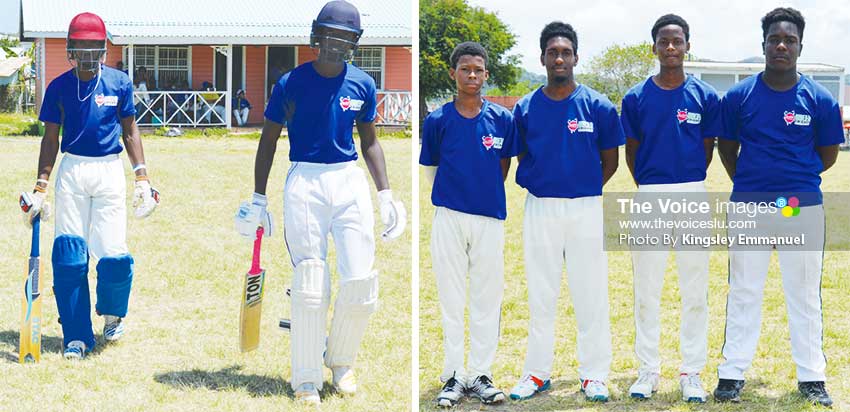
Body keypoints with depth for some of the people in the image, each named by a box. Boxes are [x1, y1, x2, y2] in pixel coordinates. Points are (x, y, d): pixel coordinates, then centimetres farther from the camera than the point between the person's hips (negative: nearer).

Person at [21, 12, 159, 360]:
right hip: (72, 171, 0)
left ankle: (112, 315, 23)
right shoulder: (59, 87, 2)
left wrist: (142, 177, 0)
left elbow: (130, 132, 8)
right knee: (69, 255, -4)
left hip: (110, 170, 0)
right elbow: (51, 138, 5)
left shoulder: (119, 83, 3)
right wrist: (41, 187, -2)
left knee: (114, 254, -8)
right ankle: (76, 337, 6)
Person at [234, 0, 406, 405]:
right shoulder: (291, 83, -3)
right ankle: (306, 381, 7)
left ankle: (341, 361, 21)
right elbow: (268, 140, 6)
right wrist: (258, 200, 4)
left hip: (350, 181, 3)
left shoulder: (362, 85, 5)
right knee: (310, 286, -5)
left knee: (360, 282, -4)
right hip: (304, 182, -3)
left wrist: (385, 195, 9)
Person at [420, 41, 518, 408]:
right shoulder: (438, 120, -1)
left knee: (487, 299, 5)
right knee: (451, 299, 4)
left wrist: (486, 194, 12)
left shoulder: (502, 119, 0)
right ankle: (453, 376, 11)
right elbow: (431, 169, 10)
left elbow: (503, 166, 12)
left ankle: (481, 375, 13)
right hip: (449, 218, -1)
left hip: (489, 219, 1)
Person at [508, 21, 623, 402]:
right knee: (540, 294, 9)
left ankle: (594, 374, 11)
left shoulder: (597, 106, -2)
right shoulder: (525, 108, 2)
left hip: (585, 209, -1)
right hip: (539, 209, 2)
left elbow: (610, 161, 6)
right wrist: (537, 183, 1)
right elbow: (522, 160, 11)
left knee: (591, 294, 2)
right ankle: (537, 371, 18)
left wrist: (584, 190, 2)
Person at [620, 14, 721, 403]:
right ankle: (648, 369, 13)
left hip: (693, 197, 0)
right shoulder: (636, 97, 3)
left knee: (695, 291, 3)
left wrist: (687, 185, 11)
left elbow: (707, 151, 9)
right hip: (649, 197, 0)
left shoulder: (705, 97, 2)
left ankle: (691, 372, 11)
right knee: (646, 290, 4)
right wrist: (650, 188, 12)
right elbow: (631, 151, 10)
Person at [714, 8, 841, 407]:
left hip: (803, 208, 0)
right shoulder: (739, 96, -2)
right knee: (743, 292, 7)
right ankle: (732, 373, 14)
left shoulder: (819, 100, -3)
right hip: (748, 206, 0)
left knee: (805, 295, 8)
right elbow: (727, 148, 10)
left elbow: (828, 154, 8)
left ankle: (812, 377, 16)